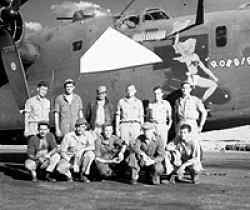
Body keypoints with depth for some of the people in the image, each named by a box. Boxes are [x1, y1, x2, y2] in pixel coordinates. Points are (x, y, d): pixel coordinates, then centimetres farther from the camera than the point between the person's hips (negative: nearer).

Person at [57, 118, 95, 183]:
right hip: (69, 158, -1)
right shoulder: (68, 136, -6)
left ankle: (83, 175, -12)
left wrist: (82, 149, -36)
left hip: (81, 159, 1)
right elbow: (63, 151, -6)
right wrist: (69, 160, -22)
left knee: (90, 154, -31)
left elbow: (92, 147, -18)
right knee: (60, 168, -31)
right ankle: (68, 175, 7)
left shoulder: (88, 134, -3)